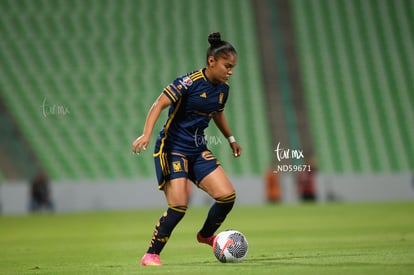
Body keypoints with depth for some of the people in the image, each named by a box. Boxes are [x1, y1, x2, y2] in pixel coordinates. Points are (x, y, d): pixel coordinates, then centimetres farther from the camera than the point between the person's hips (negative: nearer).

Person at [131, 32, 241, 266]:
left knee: (227, 195, -5)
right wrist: (146, 135, -29)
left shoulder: (223, 88, 5)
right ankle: (151, 255, 1)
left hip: (198, 150, 7)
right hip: (173, 148, -7)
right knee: (179, 206, -16)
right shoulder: (190, 82, -18)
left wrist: (231, 139, 27)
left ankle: (206, 235, 23)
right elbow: (159, 104, -19)